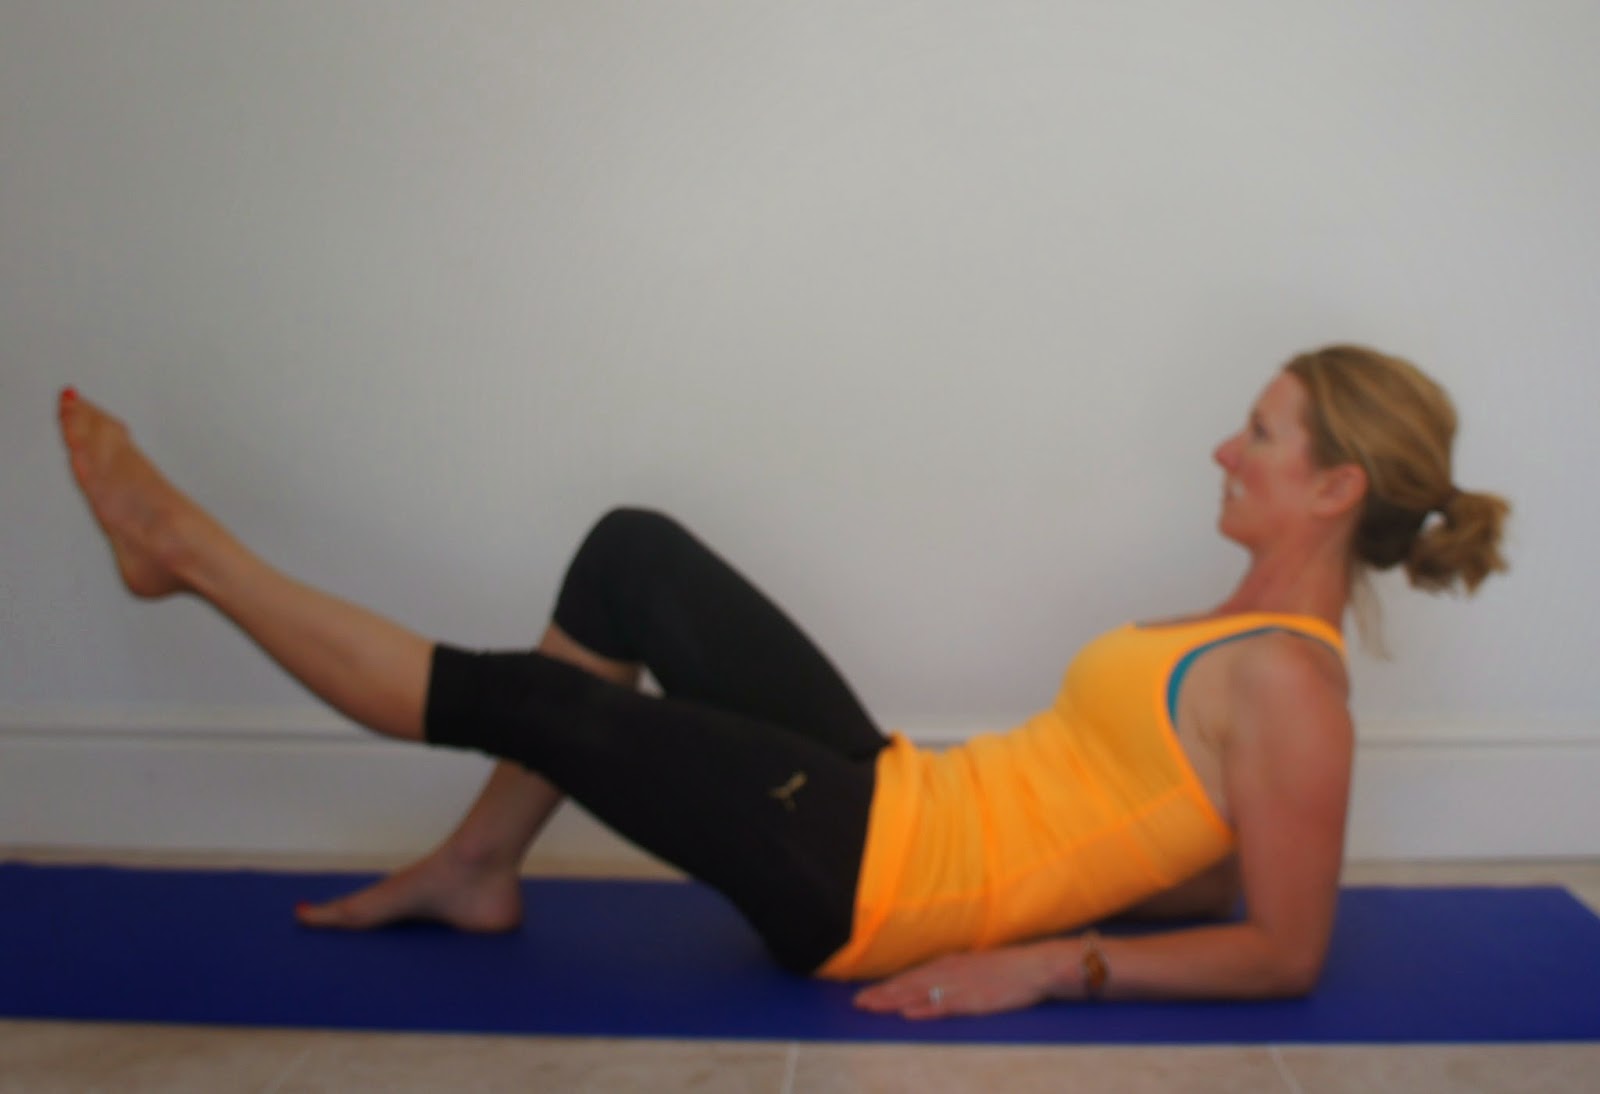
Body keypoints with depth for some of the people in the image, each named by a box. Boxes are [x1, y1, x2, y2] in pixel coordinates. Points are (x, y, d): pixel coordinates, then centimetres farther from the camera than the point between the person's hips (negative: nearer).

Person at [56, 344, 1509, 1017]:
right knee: (631, 552, 7)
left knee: (510, 695, -7)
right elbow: (1206, 867, 19)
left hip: (853, 875, -9)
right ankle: (476, 873, 16)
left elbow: (1286, 951, -16)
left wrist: (1050, 963, -19)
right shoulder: (1246, 634, 11)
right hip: (883, 797, 9)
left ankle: (186, 551, 12)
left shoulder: (1290, 685, -15)